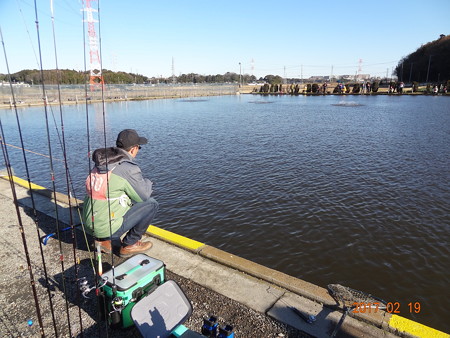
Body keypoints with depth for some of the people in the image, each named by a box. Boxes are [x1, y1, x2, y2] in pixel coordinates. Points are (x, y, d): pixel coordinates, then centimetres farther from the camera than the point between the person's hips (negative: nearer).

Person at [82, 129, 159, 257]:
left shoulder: (101, 163, 5)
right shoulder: (129, 168, -19)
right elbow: (144, 196, -7)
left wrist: (140, 182, 16)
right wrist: (147, 183, 13)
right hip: (107, 227, -8)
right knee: (151, 204, 0)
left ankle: (102, 240, 21)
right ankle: (129, 245, 10)